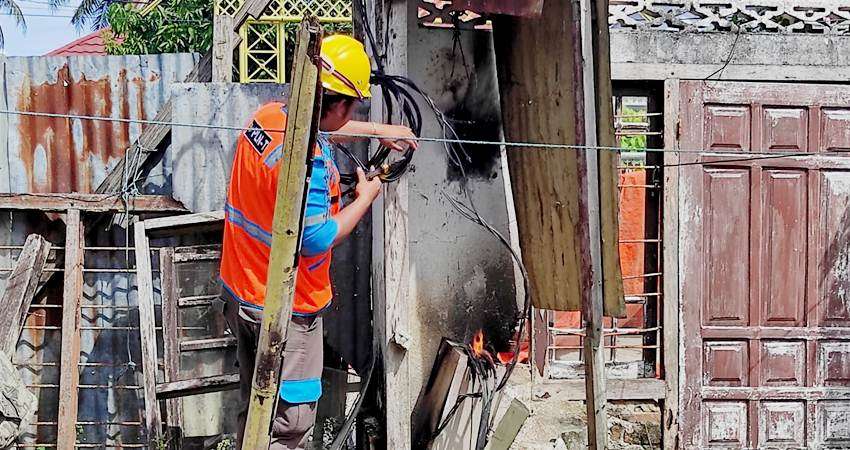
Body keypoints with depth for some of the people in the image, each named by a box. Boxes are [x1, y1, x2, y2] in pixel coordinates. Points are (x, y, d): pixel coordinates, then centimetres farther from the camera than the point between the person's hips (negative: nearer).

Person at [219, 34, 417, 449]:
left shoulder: (267, 116, -3)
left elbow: (318, 125, 20)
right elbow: (317, 240, -23)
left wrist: (379, 130, 26)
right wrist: (364, 199, -9)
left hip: (239, 293, 9)